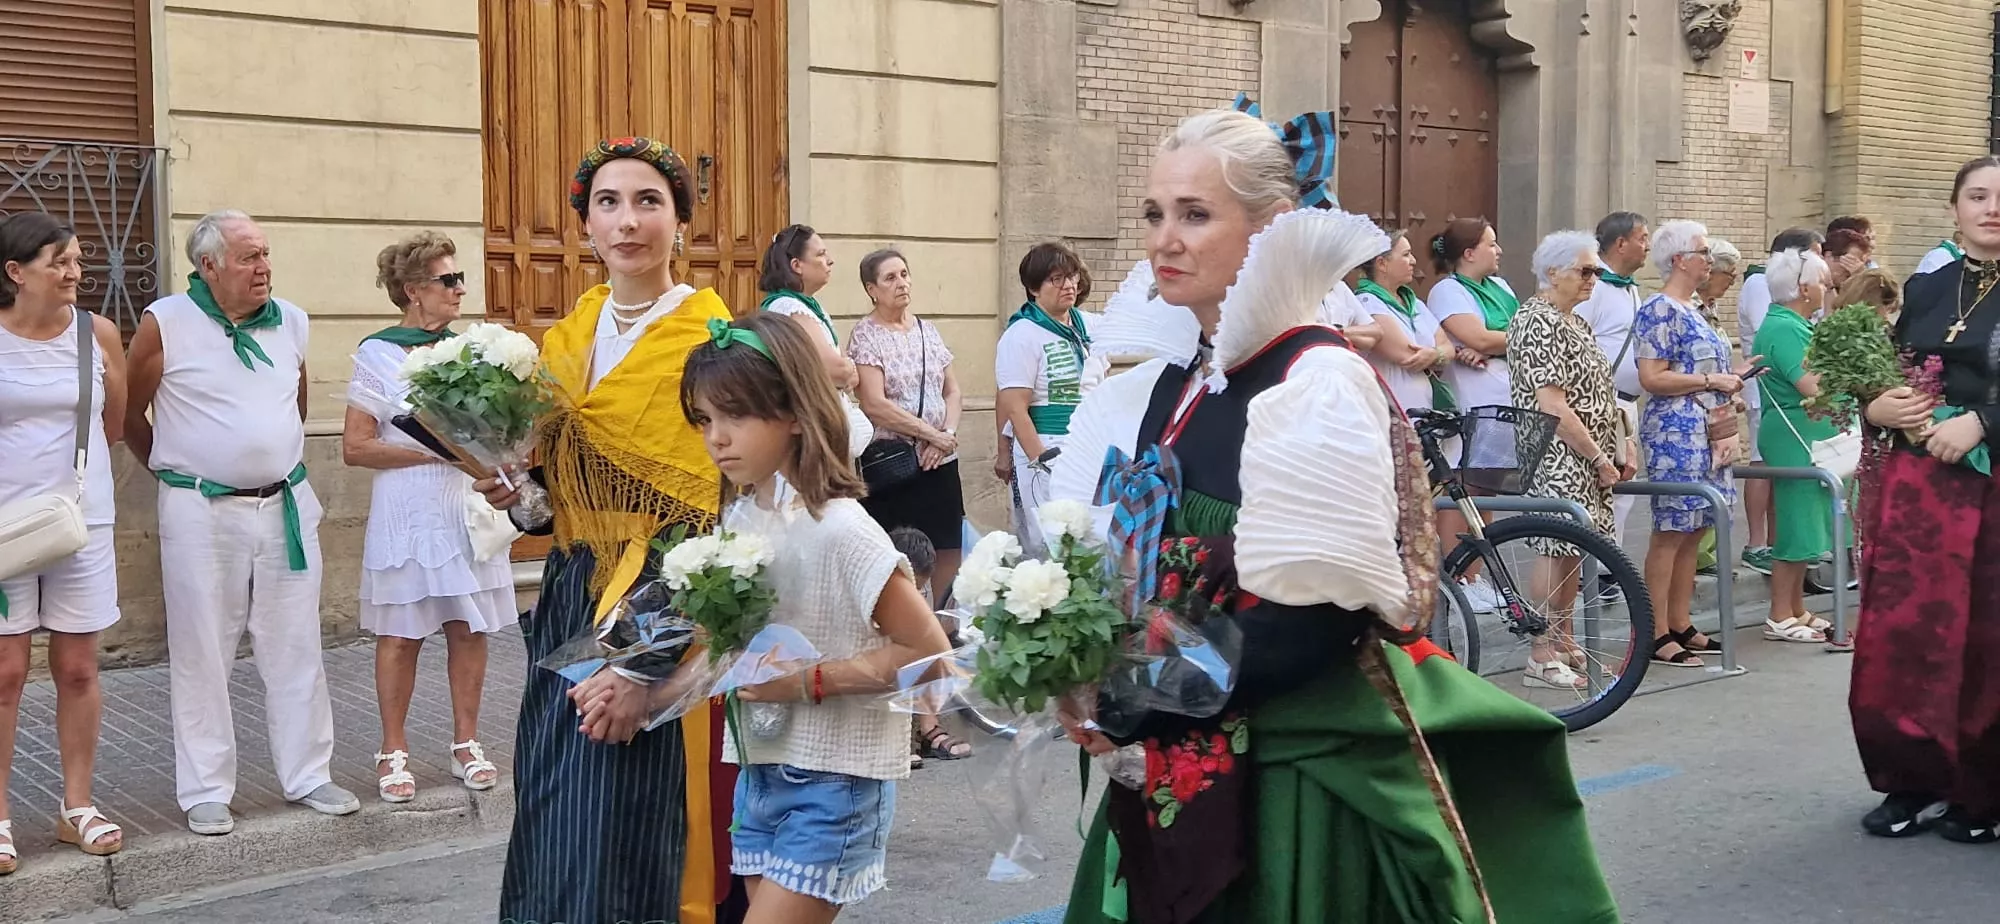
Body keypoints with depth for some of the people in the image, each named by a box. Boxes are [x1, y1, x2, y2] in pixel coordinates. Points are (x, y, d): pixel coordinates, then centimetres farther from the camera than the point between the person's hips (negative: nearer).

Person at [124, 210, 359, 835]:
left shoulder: (290, 321, 5)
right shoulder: (166, 324, -8)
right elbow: (129, 414, 2)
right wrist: (177, 471, 11)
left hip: (287, 506, 4)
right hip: (201, 513, -4)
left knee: (296, 649, 9)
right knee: (202, 654, 5)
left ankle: (308, 776, 20)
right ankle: (206, 791, 15)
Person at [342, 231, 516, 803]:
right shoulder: (377, 354, -3)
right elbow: (355, 448, -7)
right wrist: (432, 451, -14)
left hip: (468, 506, 4)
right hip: (405, 512, -4)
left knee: (469, 627, 6)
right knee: (400, 634, 2)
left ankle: (467, 743, 18)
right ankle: (393, 752, 12)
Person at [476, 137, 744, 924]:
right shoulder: (567, 340, 10)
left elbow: (712, 521, -15)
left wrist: (643, 664, -19)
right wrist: (520, 498, -4)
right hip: (571, 604, 6)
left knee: (637, 847, -2)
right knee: (559, 835, 10)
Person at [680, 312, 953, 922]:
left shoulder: (838, 529, -19)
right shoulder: (739, 518, 3)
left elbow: (928, 652, -17)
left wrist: (811, 682, -21)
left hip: (835, 782, -7)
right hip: (760, 770, 8)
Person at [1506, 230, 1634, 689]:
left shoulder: (1576, 322, 18)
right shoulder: (1538, 323, -14)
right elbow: (1553, 406, -20)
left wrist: (1621, 444, 11)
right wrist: (1598, 457, -15)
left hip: (1588, 460, 10)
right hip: (1558, 459, -10)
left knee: (1572, 549, 13)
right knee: (1558, 548, -9)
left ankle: (1564, 642, 22)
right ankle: (1541, 657, -5)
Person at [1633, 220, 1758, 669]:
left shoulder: (1692, 309, 18)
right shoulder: (1659, 311, -11)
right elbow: (1652, 378, -19)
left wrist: (1731, 376, 11)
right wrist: (1710, 381, -14)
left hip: (1706, 433, 10)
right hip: (1675, 432, -10)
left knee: (1693, 532, 10)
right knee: (1670, 533, -8)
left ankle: (1681, 627, 16)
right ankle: (1659, 635, -4)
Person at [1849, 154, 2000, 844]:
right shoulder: (1924, 290, 11)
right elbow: (1884, 378, 16)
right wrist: (1877, 409, -4)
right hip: (1914, 487, 4)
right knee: (1900, 635, 3)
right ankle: (1917, 783, 17)